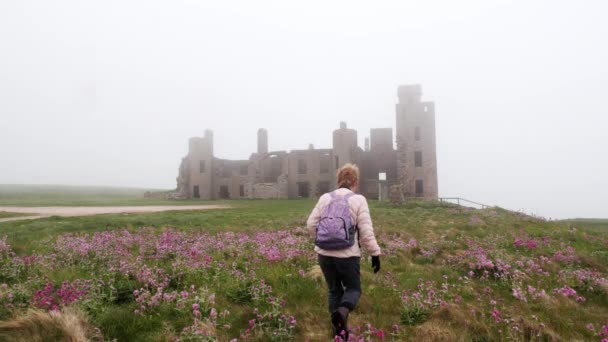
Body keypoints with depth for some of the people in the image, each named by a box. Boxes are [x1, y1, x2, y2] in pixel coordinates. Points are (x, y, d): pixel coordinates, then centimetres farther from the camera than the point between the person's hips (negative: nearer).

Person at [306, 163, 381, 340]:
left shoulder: (325, 198, 5)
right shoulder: (358, 200, -5)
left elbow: (311, 224, 5)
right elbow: (366, 231, -9)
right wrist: (375, 254, 1)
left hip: (324, 254, 3)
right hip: (347, 255, -3)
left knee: (334, 290, 20)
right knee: (353, 288, 16)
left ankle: (339, 328, 23)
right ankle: (342, 311, -13)